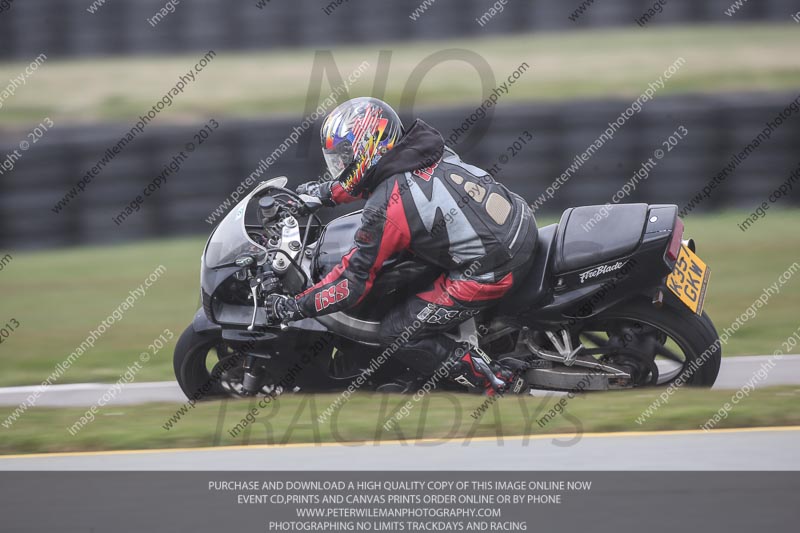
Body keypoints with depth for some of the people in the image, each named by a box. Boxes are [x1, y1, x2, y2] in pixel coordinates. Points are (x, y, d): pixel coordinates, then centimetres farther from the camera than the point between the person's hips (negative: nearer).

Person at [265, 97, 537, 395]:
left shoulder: (384, 208, -18)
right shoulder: (423, 149, 3)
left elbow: (352, 284, -11)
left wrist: (292, 307, -2)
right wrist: (327, 192, 35)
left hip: (489, 274, -9)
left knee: (397, 334, 1)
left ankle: (491, 380, 4)